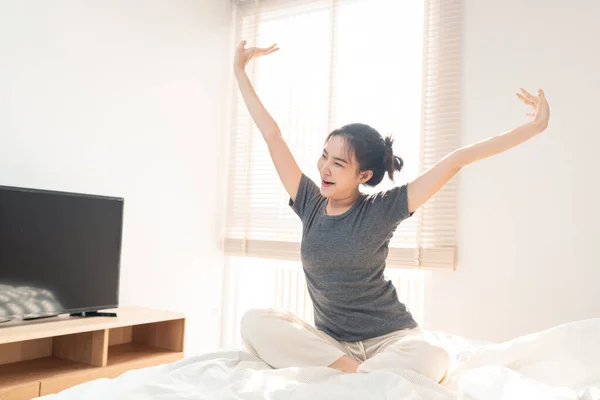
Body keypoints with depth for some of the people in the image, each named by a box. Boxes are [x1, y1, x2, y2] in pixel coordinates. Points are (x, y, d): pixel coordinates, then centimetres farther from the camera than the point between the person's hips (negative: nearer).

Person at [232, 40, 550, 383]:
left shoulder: (382, 209, -8)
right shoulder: (310, 203, 1)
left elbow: (456, 161, -11)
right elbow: (271, 134, 4)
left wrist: (534, 127, -11)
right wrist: (240, 71, 10)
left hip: (389, 338, -3)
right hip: (330, 340, 4)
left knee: (433, 360, -36)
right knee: (255, 322, -23)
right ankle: (362, 373, -21)